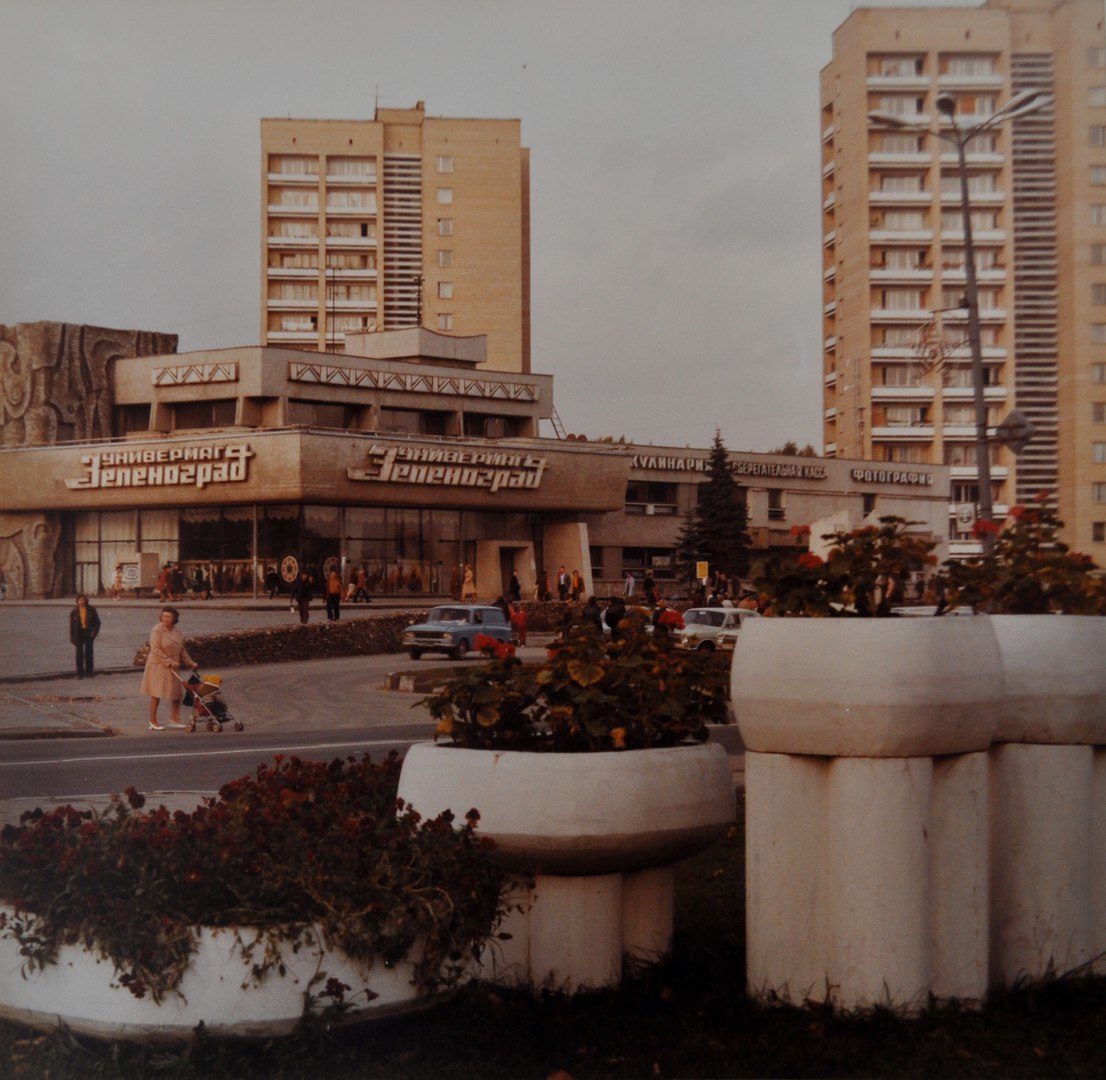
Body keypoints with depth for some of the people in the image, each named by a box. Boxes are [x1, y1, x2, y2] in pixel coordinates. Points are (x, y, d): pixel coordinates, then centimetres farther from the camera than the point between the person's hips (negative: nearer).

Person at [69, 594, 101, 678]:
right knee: (79, 653, 0)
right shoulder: (74, 612, -3)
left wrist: (94, 632, -10)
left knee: (89, 652, 5)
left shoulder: (91, 610, -2)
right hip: (79, 634, 0)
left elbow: (97, 622, 2)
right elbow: (71, 625, -1)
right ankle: (80, 673, 3)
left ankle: (89, 671, 14)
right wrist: (72, 638, -5)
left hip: (88, 633, 0)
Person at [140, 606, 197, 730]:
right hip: (158, 665, -7)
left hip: (173, 667, 7)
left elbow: (182, 650, 17)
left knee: (177, 692, 8)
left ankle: (174, 719, 21)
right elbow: (156, 650, -21)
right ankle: (153, 722, 7)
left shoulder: (176, 631, 8)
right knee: (156, 693, -2)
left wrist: (190, 662, 11)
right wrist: (169, 662, -24)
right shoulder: (157, 630, -14)